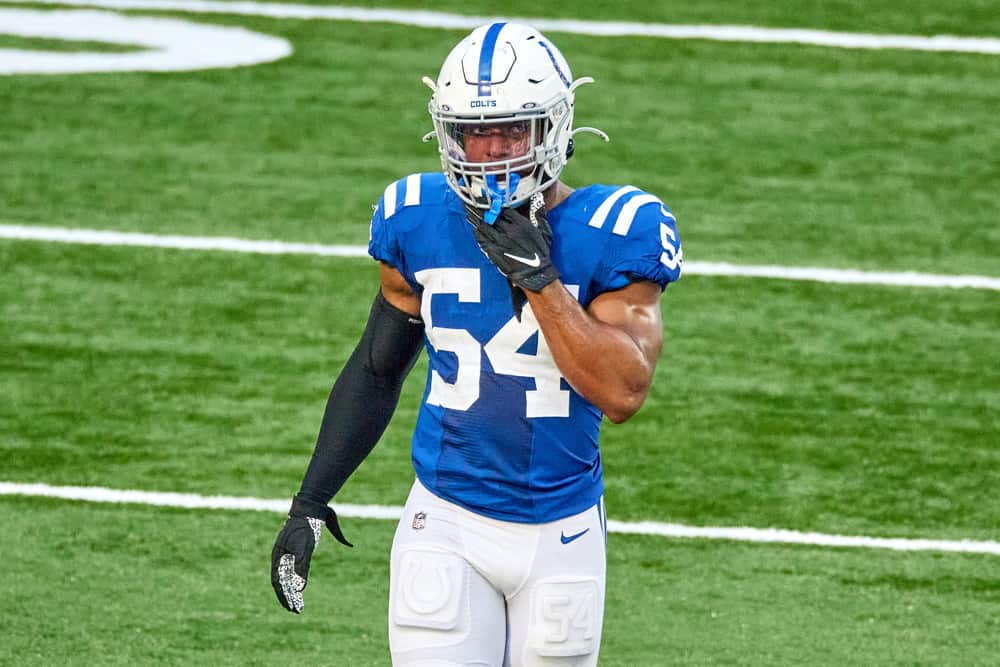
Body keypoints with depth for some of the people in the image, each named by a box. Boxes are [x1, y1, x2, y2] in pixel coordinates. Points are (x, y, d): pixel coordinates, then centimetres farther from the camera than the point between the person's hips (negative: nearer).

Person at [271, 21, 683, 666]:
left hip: (562, 536, -1)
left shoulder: (612, 232, -10)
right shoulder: (419, 223, -2)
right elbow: (377, 370, 12)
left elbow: (623, 392, -21)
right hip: (448, 528, 1)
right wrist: (311, 502, 13)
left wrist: (536, 275, -25)